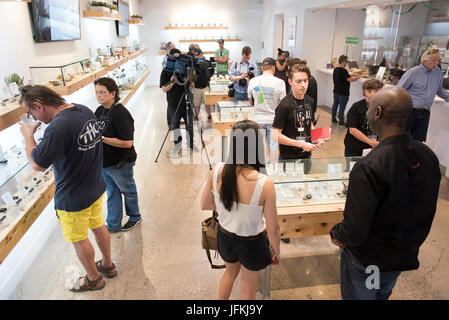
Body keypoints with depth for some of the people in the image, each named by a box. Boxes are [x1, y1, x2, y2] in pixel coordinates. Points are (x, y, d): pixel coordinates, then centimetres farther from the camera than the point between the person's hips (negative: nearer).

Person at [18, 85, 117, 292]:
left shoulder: (58, 128, -32)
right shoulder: (84, 110, -5)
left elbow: (37, 164, -22)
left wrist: (28, 136, -9)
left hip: (73, 199, -8)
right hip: (96, 187, 8)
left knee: (79, 240, 14)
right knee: (98, 226, 25)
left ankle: (93, 278, 36)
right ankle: (108, 265, 45)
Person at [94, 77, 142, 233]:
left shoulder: (121, 113, -22)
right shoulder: (99, 111, 4)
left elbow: (127, 142, -29)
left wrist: (102, 139, -28)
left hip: (120, 163, -8)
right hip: (104, 162, 8)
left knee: (128, 190, 15)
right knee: (111, 193, 18)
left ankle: (135, 217, 39)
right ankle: (113, 225, 33)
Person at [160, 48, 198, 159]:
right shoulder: (166, 71, -5)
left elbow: (191, 83, 0)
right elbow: (164, 89, -8)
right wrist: (171, 83, -27)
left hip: (186, 101, 1)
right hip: (173, 103, -1)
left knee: (190, 125, 10)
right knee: (174, 125, 10)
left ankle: (190, 144, 31)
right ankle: (177, 145, 30)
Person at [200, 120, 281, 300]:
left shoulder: (217, 171, -21)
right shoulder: (265, 184, -32)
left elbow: (204, 205, -5)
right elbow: (272, 229, -19)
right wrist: (277, 252, 0)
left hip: (225, 236, 5)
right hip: (252, 244, -4)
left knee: (230, 271, 36)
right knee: (248, 290, 25)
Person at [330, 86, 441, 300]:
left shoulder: (368, 168, -35)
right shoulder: (429, 157, -12)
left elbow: (354, 233, -32)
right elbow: (427, 212, 2)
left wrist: (336, 235, -10)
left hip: (367, 260, -6)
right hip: (406, 256, 6)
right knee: (382, 295, 31)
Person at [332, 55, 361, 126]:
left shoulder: (335, 69, 6)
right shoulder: (343, 70, -22)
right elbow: (349, 79, -27)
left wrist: (353, 77, 17)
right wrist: (357, 78, -10)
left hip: (336, 91, 9)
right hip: (343, 93, -9)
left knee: (335, 105, 17)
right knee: (342, 107, 0)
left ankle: (333, 119, 26)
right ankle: (341, 122, 8)